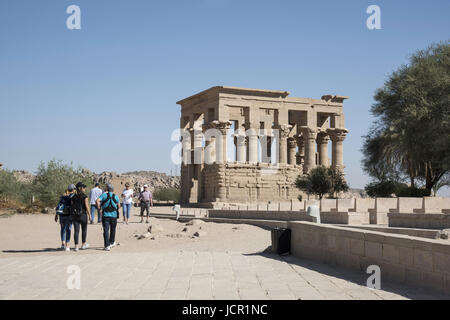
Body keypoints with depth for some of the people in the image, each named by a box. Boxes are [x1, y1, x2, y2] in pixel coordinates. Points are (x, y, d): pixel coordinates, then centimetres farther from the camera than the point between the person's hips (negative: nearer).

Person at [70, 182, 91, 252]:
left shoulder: (73, 197, 5)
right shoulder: (84, 196, -7)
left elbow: (71, 206, 3)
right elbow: (87, 206, -12)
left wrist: (72, 215, 11)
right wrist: (89, 214, -3)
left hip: (74, 215, 3)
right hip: (83, 215, -3)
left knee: (76, 231, 3)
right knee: (84, 230, 15)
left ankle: (76, 246, -2)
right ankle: (83, 244, 24)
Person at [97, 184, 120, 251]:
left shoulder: (104, 195, 0)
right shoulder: (116, 196, 5)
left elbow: (98, 201, -16)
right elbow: (119, 206, 7)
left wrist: (98, 207, -1)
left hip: (105, 215, -1)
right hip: (114, 215, 2)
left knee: (106, 230, -2)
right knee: (112, 229, 19)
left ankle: (107, 246, -10)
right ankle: (112, 243, 31)